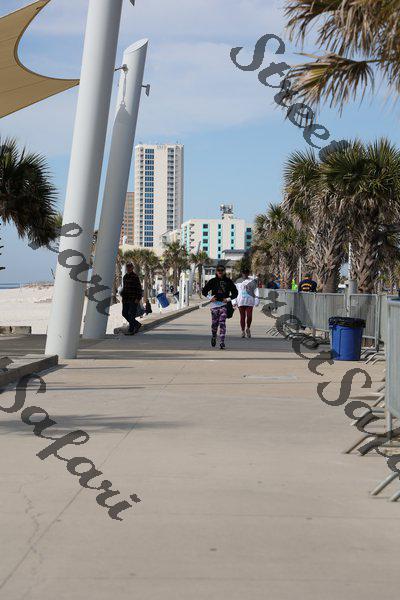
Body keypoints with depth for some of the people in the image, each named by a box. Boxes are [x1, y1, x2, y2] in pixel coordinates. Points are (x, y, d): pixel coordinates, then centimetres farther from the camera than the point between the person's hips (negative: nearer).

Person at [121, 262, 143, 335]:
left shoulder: (135, 277, -9)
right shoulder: (125, 276, 14)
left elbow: (139, 289, -12)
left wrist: (138, 298, -17)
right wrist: (122, 296, 16)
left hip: (133, 299, -8)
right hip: (126, 299, 8)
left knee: (131, 315, -6)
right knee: (124, 313, 9)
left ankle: (131, 330, -2)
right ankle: (137, 324, 22)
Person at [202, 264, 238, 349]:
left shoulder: (228, 281, 6)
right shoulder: (213, 281, 5)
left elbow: (235, 293, 10)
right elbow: (204, 291, 8)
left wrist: (228, 298, -6)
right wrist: (210, 297, -7)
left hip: (224, 304, -1)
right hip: (215, 304, 1)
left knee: (222, 323, -10)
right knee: (214, 323, 6)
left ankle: (222, 342, -11)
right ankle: (213, 337, 33)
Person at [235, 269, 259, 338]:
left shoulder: (252, 281, 8)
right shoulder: (238, 281, 12)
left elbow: (256, 290, 6)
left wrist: (257, 299, -4)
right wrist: (235, 301, 9)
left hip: (249, 301, -1)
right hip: (241, 301, 1)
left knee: (249, 316, -9)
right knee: (242, 317, 0)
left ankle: (248, 329, 15)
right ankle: (243, 331, 8)